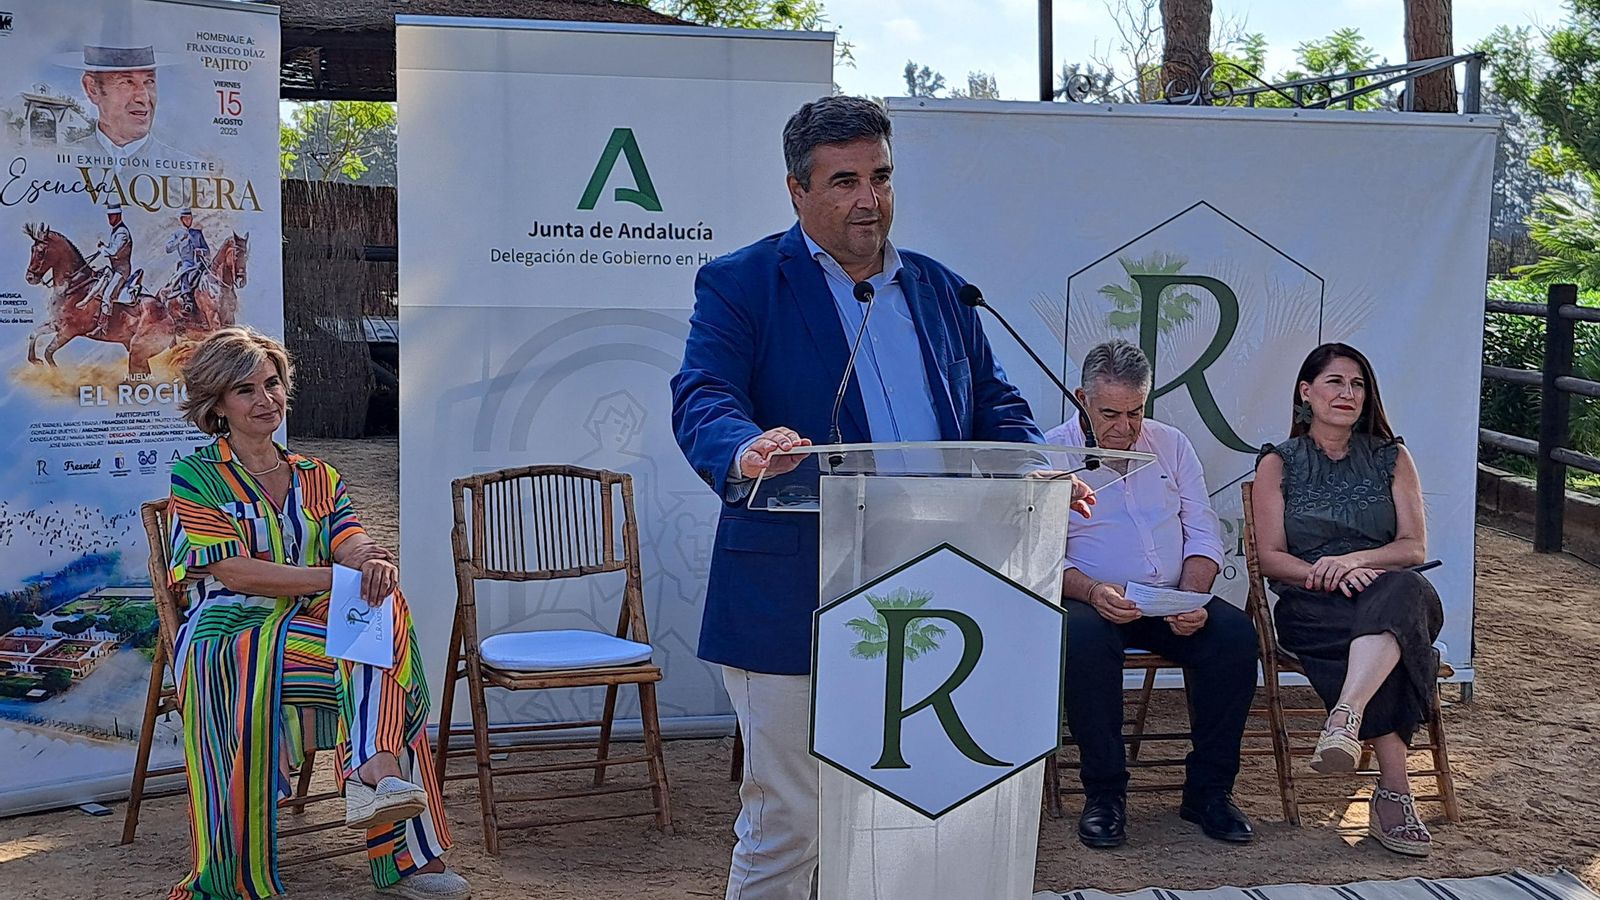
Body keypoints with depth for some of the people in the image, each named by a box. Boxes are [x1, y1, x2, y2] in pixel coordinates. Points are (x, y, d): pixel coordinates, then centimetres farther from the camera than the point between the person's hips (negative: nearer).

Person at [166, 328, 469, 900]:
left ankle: (373, 773, -47)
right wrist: (337, 578, -20)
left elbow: (353, 544, 1)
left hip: (309, 632, 4)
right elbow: (235, 571, -9)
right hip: (228, 637, -4)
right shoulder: (195, 478, 5)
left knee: (384, 602, -32)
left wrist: (374, 563, -26)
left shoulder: (315, 477, 20)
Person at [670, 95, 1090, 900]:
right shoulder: (739, 285, 0)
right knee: (786, 821, 0)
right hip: (794, 610, -5)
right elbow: (702, 399, -13)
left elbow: (993, 405, 17)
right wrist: (746, 452, -36)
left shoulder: (938, 290, 16)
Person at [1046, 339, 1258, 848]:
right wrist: (1092, 591, -24)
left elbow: (1203, 535, 10)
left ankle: (1208, 790, -13)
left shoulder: (1172, 446, 14)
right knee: (1084, 636, -37)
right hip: (1092, 601, -3)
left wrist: (1192, 599, -9)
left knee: (1236, 632, -25)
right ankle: (1104, 794, -22)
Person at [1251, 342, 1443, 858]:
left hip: (1394, 597, 1)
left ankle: (1345, 717, -59)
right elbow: (1271, 558, 5)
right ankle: (1394, 791, -45)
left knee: (1402, 589, -40)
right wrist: (1325, 575, -16)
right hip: (1310, 607, -1)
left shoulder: (1391, 458, 18)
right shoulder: (1278, 464, 14)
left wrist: (1354, 559, -14)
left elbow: (1414, 547, 7)